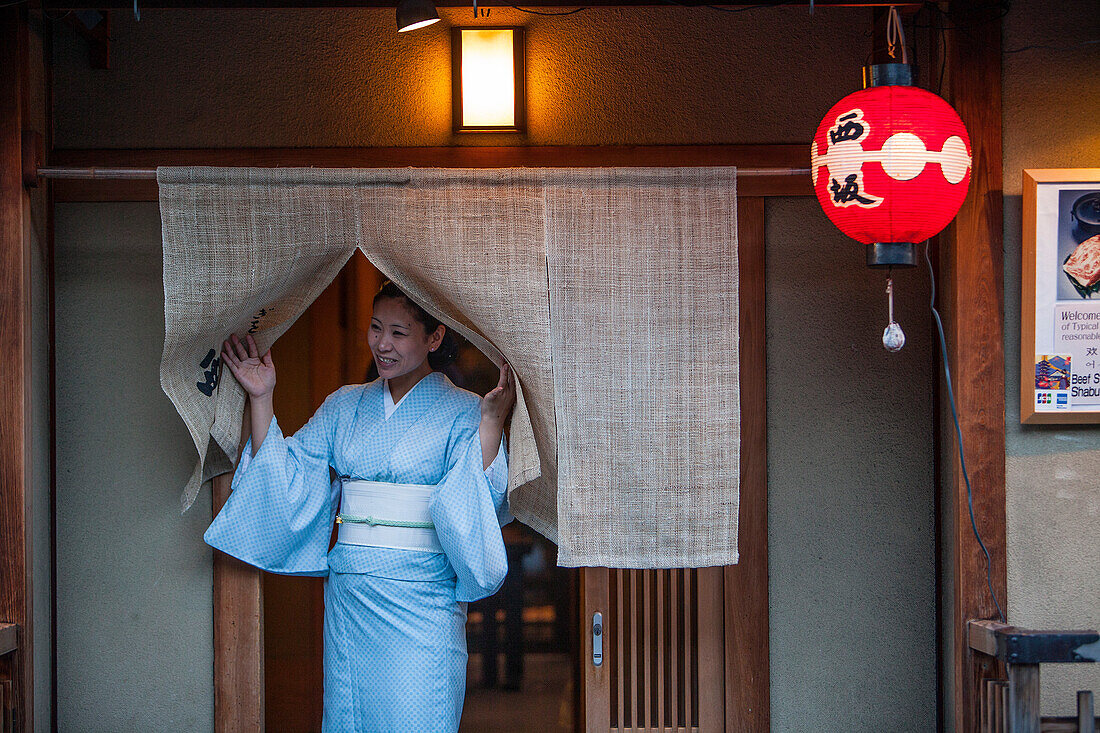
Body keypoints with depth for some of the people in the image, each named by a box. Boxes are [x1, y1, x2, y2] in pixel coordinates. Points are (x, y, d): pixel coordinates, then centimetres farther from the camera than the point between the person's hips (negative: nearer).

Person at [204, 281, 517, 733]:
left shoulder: (461, 414, -3)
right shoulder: (344, 406, 11)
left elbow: (481, 502, -15)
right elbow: (286, 479, 5)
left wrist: (491, 422, -26)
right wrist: (260, 399, 0)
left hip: (420, 601, -4)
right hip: (347, 597, 4)